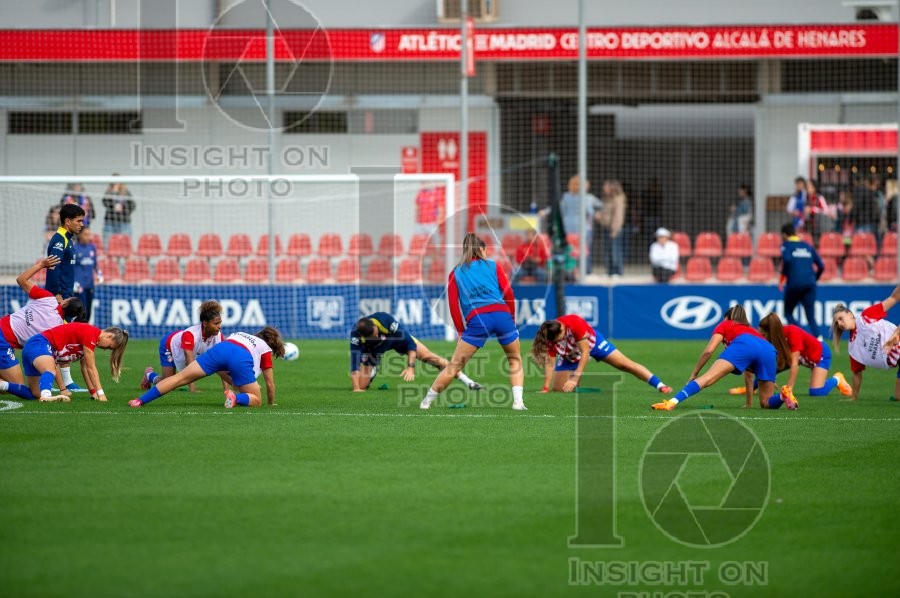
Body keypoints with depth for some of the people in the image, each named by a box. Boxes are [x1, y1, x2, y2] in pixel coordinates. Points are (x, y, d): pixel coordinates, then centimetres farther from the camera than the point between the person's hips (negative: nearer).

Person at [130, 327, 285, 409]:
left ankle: (140, 400, -9)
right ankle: (236, 398, -24)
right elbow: (270, 383, 32)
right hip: (242, 358, -3)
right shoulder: (266, 348, 31)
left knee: (180, 378, 2)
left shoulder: (239, 334, 44)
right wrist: (271, 403, 47)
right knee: (256, 401, 10)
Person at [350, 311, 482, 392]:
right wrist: (356, 388, -46)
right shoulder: (356, 335, -39)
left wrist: (410, 366, -40)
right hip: (371, 349, 0)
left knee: (428, 356, -12)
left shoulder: (386, 320, -39)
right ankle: (372, 372, 27)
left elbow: (410, 342, -32)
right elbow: (355, 362, -38)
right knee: (362, 385, -12)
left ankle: (467, 381, -4)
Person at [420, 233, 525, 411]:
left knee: (455, 365, 6)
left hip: (477, 320, 0)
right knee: (515, 360, 17)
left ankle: (427, 401, 10)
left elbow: (453, 304, 11)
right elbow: (508, 293, 7)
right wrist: (512, 320, 16)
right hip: (502, 314, 0)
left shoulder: (456, 273, 20)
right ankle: (518, 401, 2)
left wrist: (461, 331, 14)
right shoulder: (493, 266, 18)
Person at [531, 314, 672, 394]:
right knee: (558, 389, -6)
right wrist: (546, 388, -37)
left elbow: (585, 352, -35)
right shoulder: (550, 337, -32)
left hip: (591, 341, -2)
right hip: (569, 357, 2)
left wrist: (575, 378, -39)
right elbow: (549, 364, -27)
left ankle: (660, 385, -2)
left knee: (625, 364, -7)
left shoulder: (575, 323, -40)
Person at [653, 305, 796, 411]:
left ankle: (673, 402, -36)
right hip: (770, 350, 4)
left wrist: (694, 374, 24)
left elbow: (708, 351, 15)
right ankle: (784, 395, -21)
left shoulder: (725, 325, 33)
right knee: (766, 403, 12)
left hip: (742, 345, -4)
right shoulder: (751, 329, 46)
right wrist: (749, 404, 53)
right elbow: (748, 375, 49)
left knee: (707, 378, -16)